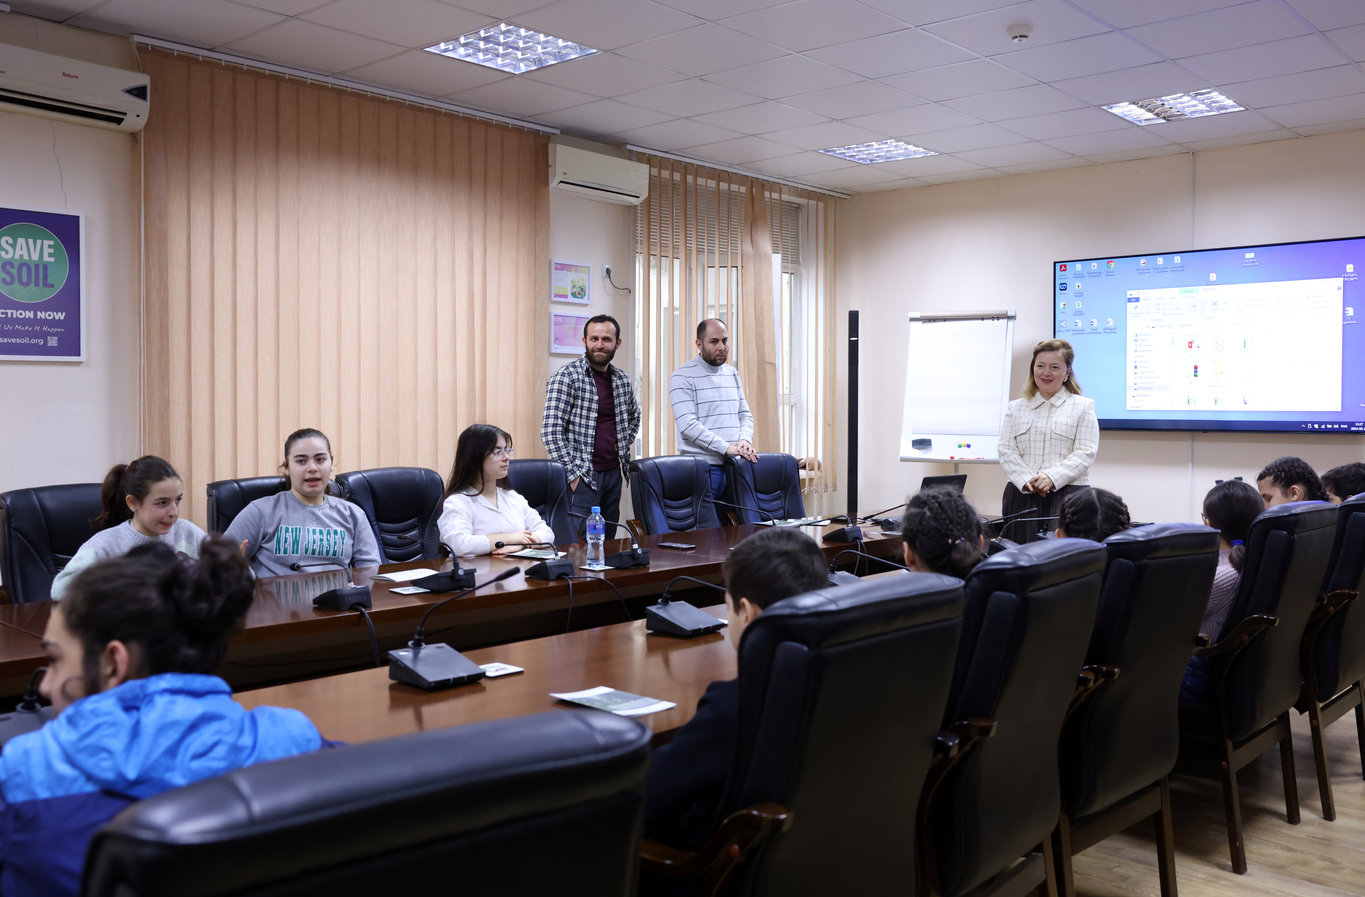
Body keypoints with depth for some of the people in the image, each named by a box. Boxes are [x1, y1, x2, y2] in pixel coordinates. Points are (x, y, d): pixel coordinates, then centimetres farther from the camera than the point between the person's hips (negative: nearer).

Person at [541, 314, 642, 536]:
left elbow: (634, 418, 29)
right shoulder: (566, 377, -9)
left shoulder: (622, 380, 10)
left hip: (613, 473, 6)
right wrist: (573, 473, -17)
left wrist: (623, 448, 14)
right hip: (582, 476, -6)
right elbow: (551, 432, -14)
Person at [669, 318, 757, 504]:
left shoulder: (732, 374, 17)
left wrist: (744, 439, -4)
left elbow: (745, 415, 19)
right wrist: (726, 448, -18)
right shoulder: (683, 377, -5)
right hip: (702, 467, -6)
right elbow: (687, 424, -15)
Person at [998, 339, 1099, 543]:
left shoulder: (1083, 407, 8)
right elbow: (1006, 451, 7)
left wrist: (1053, 478, -17)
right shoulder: (1015, 408, 16)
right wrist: (1026, 480, -11)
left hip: (1068, 496, -2)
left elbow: (1085, 453, -3)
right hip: (1021, 496, 3)